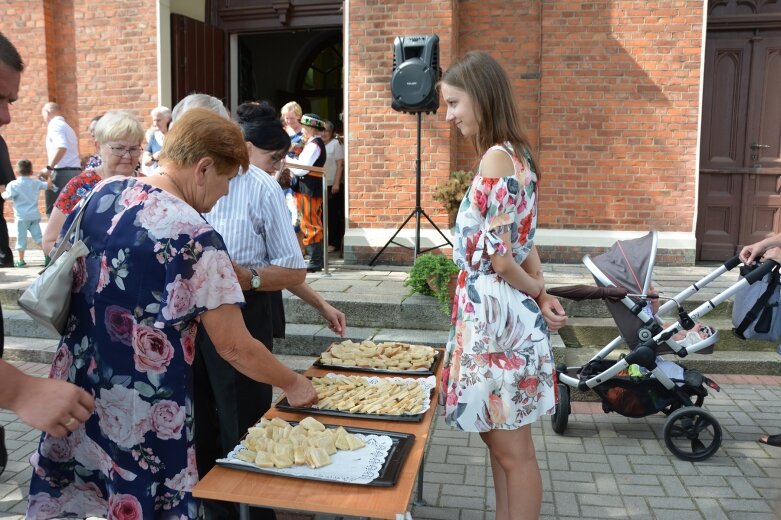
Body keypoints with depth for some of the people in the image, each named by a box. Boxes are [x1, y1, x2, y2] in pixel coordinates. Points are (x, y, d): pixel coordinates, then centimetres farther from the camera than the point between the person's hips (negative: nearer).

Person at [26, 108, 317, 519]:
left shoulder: (101, 193, -1)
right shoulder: (195, 238, -22)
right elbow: (234, 347, -19)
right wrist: (292, 384, -3)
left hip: (76, 389, 7)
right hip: (142, 416, -7)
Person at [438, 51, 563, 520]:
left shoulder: (497, 157, -19)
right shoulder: (512, 155, 12)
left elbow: (499, 254, -19)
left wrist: (535, 293, -2)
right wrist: (542, 291, 4)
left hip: (496, 315, -10)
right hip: (494, 314, 10)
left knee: (514, 452, 7)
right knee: (498, 441, 20)